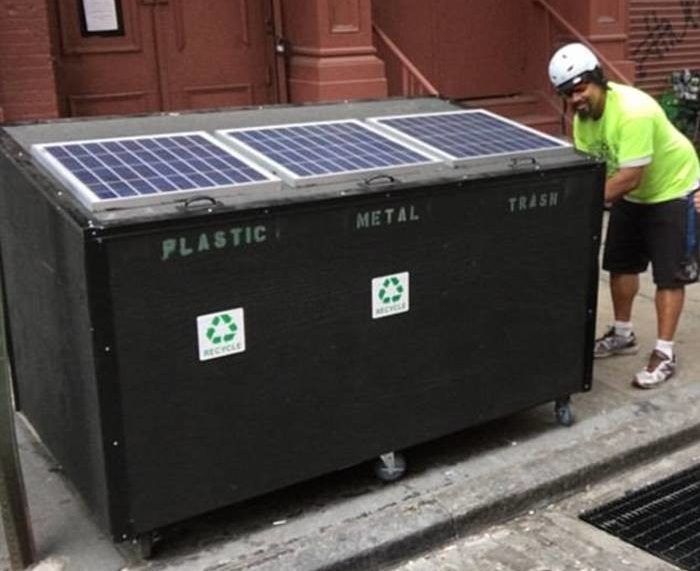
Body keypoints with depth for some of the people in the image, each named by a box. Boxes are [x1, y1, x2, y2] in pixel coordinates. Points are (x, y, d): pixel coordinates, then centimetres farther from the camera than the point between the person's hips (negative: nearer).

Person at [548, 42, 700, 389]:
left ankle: (664, 354, 1)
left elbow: (630, 178, -36)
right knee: (621, 264, 14)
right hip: (632, 194, 8)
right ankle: (623, 335, 30)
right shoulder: (583, 115, -10)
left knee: (669, 274, -5)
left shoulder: (633, 112, -36)